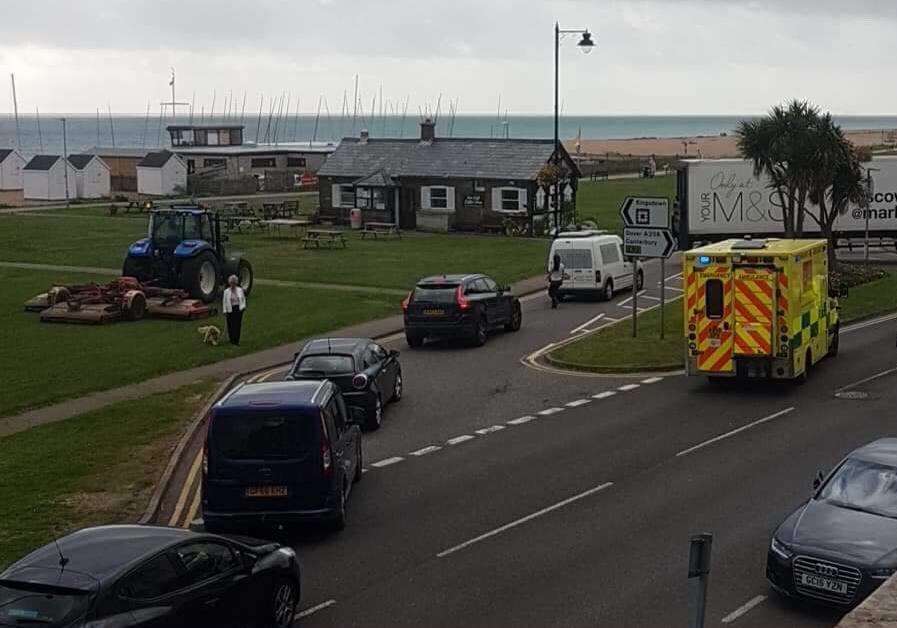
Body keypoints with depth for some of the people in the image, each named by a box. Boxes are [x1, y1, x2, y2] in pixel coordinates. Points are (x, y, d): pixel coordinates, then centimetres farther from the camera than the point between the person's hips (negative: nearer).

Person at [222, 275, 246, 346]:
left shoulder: (240, 290, 5)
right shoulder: (226, 291, 0)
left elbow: (243, 299, 13)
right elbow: (224, 302, 2)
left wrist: (243, 306, 0)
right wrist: (225, 311, -2)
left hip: (238, 309, 1)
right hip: (230, 310, -1)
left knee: (238, 325, -2)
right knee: (231, 325, 0)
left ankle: (236, 341, 3)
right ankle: (232, 340, 16)